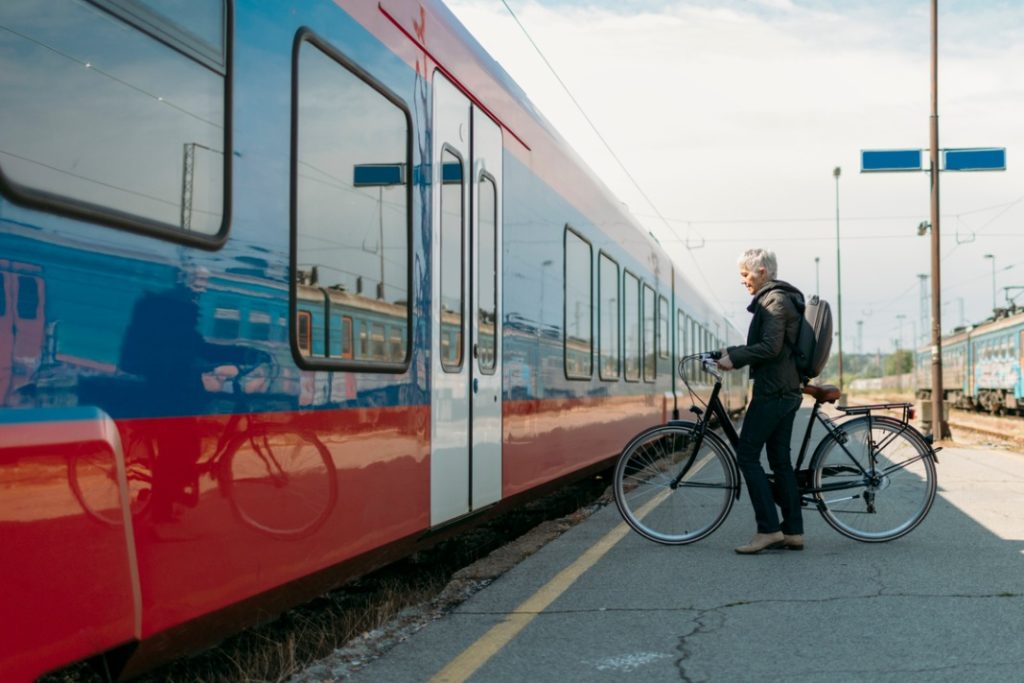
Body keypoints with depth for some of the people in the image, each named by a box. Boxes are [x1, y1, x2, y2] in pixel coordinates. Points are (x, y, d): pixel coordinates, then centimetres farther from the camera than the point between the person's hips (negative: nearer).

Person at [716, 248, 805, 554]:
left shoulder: (773, 300, -12)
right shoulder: (786, 298, 20)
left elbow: (770, 347, -21)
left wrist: (734, 358, -14)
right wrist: (734, 353, 17)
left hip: (771, 391, -10)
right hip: (787, 391, 10)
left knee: (747, 455, -7)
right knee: (781, 460, 10)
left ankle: (769, 529, -8)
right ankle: (793, 531, 12)